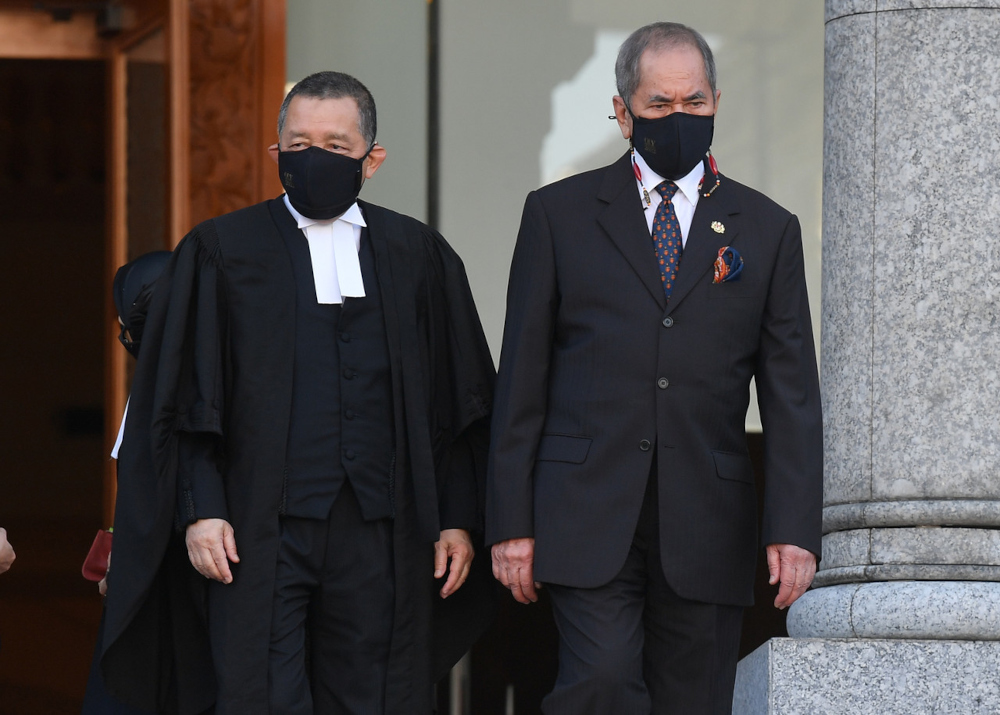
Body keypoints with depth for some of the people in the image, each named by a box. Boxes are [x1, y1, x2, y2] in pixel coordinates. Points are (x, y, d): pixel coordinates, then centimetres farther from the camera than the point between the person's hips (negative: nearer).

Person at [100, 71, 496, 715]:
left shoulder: (419, 256, 11)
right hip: (260, 534, -2)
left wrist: (459, 519, 6)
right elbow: (185, 397, 2)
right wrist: (201, 511, -7)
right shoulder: (221, 252, 5)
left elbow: (458, 402, 12)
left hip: (380, 536, 2)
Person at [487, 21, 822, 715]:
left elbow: (792, 396, 6)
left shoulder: (767, 230, 11)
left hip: (708, 526, 2)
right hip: (587, 519, -1)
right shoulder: (559, 214, 8)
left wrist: (794, 530, -5)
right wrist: (511, 522, 0)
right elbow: (522, 378, 7)